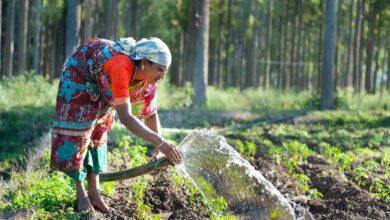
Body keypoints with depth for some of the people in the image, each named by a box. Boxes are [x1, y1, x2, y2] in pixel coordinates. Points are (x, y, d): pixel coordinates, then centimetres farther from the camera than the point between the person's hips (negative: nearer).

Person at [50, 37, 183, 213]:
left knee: (98, 130, 6)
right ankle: (80, 193, -1)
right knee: (77, 126, -9)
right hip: (79, 71, -7)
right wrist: (160, 142, -59)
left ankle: (93, 192, 9)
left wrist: (160, 150, -18)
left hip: (99, 84, 7)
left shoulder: (148, 78, -22)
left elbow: (151, 114, -8)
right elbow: (125, 117, -53)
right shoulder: (121, 68, -46)